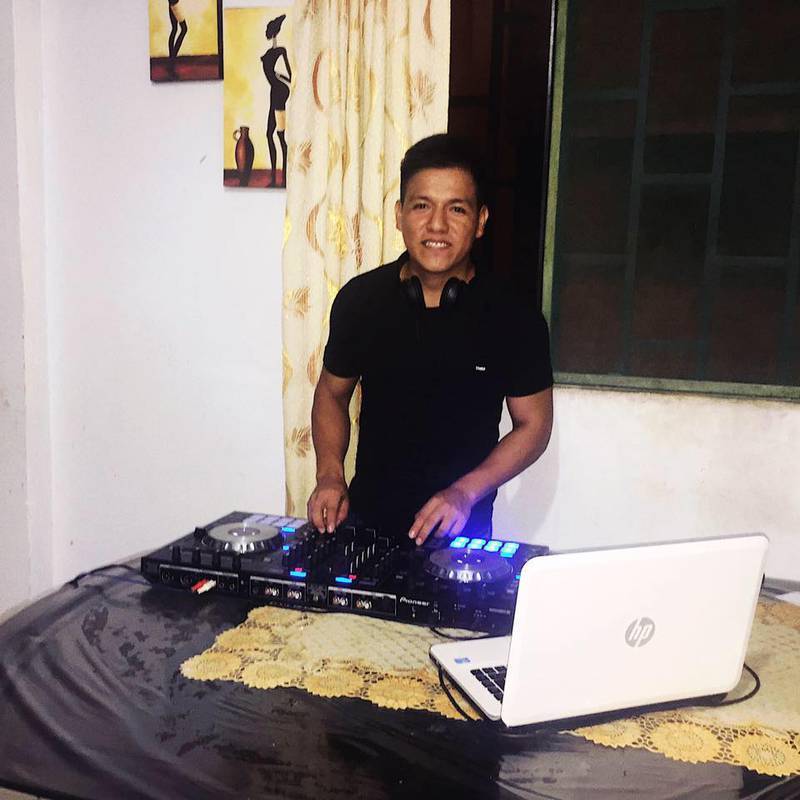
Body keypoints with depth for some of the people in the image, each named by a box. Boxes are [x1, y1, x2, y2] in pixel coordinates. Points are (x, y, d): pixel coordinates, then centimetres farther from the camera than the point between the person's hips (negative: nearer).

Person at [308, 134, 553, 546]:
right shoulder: (360, 299, -2)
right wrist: (329, 475, -5)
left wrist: (465, 491, -13)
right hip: (365, 521, 1)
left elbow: (533, 423, 0)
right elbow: (332, 392, 10)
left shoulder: (514, 317, -8)